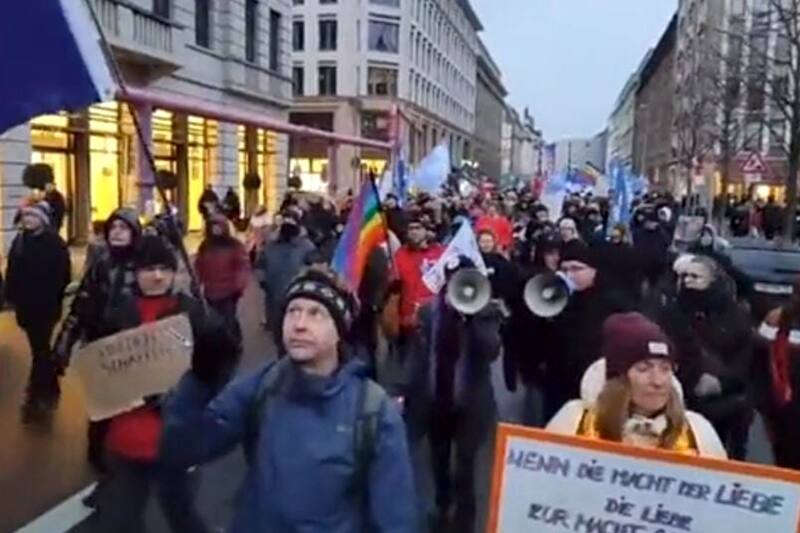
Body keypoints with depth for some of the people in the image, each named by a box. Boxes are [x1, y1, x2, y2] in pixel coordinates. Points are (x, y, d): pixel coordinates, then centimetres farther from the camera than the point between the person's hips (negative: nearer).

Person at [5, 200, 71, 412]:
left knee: (40, 350, -2)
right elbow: (12, 272, 7)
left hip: (46, 306, -5)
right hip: (25, 305, 6)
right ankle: (49, 390, 31)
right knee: (41, 349, 16)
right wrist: (12, 296, 1)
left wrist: (55, 299, -13)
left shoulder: (55, 242, -11)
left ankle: (36, 395, 6)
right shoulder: (20, 240, 5)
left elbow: (63, 275, -11)